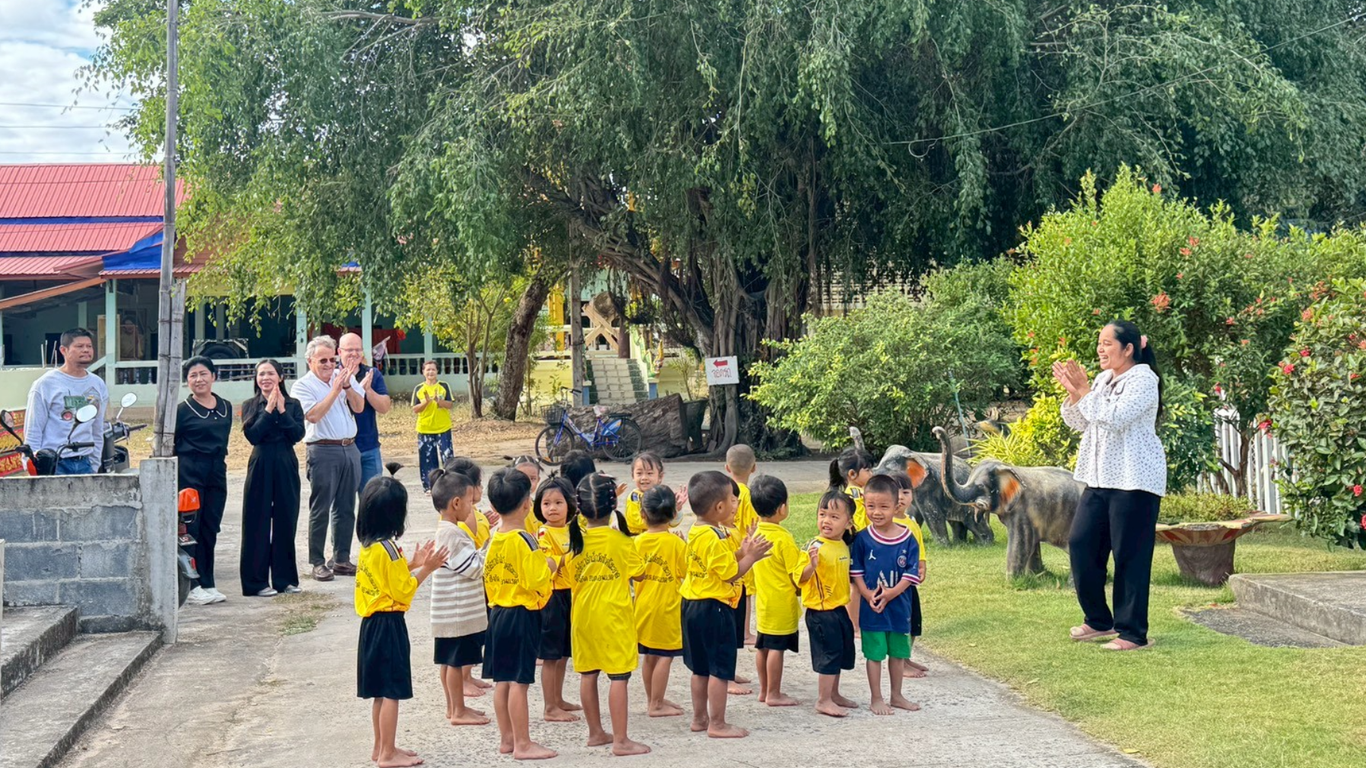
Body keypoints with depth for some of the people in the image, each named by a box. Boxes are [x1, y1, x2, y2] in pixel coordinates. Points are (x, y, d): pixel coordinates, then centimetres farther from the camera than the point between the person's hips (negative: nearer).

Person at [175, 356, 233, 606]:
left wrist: (220, 457, 13)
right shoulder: (182, 410, -4)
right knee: (191, 530, -4)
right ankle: (193, 587, 0)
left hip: (217, 475, 5)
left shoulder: (225, 407, 11)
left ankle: (207, 585, 14)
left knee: (210, 530, 8)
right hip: (189, 475, -5)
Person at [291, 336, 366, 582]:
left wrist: (347, 386, -12)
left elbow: (359, 407, 3)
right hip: (323, 451, -5)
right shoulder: (302, 386, -3)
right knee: (320, 508, -2)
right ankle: (318, 562, 3)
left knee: (346, 508, 9)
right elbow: (313, 415, -17)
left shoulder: (345, 376, 11)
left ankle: (342, 559, 17)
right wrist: (335, 390, -15)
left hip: (350, 448, 5)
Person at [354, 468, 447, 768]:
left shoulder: (369, 546, 8)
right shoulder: (388, 549, -20)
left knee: (381, 691, 17)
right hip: (389, 625, -9)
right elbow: (402, 592, -17)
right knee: (391, 692, -2)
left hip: (372, 623, 9)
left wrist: (412, 564, 13)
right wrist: (425, 570, -14)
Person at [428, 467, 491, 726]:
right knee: (456, 660, -1)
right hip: (456, 610, -10)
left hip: (453, 611, 10)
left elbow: (470, 563, 20)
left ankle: (453, 707, 24)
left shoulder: (448, 530, 11)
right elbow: (475, 567, -20)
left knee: (449, 659, 15)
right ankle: (458, 711, 6)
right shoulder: (452, 534, -21)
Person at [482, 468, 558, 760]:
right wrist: (550, 566, -5)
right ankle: (523, 744, 1)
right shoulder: (524, 540, -17)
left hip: (498, 613, 8)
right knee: (519, 681, -4)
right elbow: (536, 580, -22)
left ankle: (506, 739, 22)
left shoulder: (494, 540, 6)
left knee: (502, 679, 12)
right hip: (522, 614, -8)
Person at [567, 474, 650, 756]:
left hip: (583, 616, 5)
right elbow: (639, 573, -4)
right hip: (614, 616, -5)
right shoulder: (620, 540, -12)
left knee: (588, 674, 13)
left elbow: (570, 574, 10)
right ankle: (620, 740, -3)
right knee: (619, 677, -2)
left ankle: (595, 732, 23)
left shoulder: (576, 539, -1)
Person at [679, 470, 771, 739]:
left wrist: (742, 551, 8)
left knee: (701, 668, 17)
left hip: (693, 605, 10)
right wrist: (752, 556, -10)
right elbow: (730, 574, -19)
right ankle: (717, 725, 3)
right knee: (720, 669, -2)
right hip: (714, 608, -10)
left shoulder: (696, 532, 9)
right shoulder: (715, 538, -21)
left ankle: (699, 718, 26)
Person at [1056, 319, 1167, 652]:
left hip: (1135, 480, -8)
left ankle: (1133, 632, 3)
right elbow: (1079, 423, 16)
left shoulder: (1143, 380, -10)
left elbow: (1115, 417, -23)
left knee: (1130, 556, -4)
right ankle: (1098, 620, 18)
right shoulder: (1104, 379, 15)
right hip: (1100, 478, 8)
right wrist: (1073, 392, 1)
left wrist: (1084, 392, -15)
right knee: (1081, 543, 5)